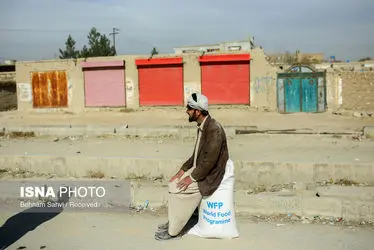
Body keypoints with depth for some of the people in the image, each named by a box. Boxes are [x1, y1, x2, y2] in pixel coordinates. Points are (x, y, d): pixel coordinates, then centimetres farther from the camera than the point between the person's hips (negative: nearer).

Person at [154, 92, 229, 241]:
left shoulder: (214, 129, -24)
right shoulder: (202, 126, 7)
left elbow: (210, 160, -26)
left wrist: (192, 177, -20)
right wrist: (183, 169, 6)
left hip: (209, 176, -9)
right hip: (197, 170, 9)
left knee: (178, 190, -15)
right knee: (173, 184, 2)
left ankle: (173, 231, 2)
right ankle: (172, 222, 15)